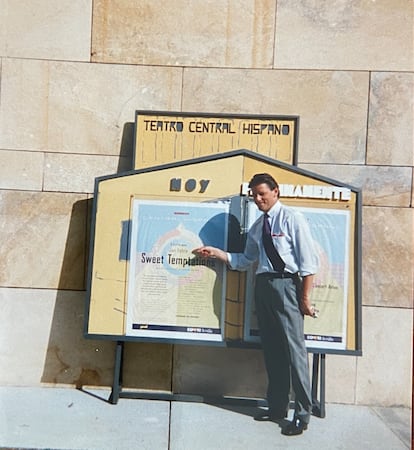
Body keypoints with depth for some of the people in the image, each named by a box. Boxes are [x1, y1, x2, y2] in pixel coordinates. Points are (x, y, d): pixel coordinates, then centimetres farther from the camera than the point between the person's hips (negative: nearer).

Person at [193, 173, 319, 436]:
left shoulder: (292, 218, -5)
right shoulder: (257, 227, 15)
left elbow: (308, 260, -9)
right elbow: (245, 261, 18)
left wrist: (305, 297, -13)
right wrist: (217, 253, 9)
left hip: (286, 284, -7)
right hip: (263, 285, 7)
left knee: (294, 348, -3)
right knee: (271, 349, 13)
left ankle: (303, 415, 12)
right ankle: (277, 407, 27)